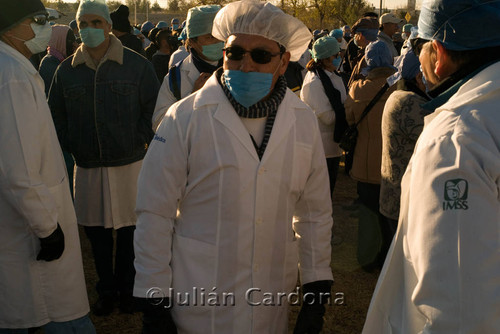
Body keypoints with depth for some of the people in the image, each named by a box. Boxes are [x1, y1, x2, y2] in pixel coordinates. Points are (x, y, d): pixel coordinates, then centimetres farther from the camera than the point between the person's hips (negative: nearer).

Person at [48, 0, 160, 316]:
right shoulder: (67, 70, 5)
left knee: (128, 230, 8)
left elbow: (154, 110, 0)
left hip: (129, 163, -2)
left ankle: (128, 289, 28)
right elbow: (57, 115, 12)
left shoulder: (137, 65, -3)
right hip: (87, 166, 3)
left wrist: (138, 143, -7)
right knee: (96, 231, 11)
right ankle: (106, 290, 29)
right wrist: (71, 147, 1)